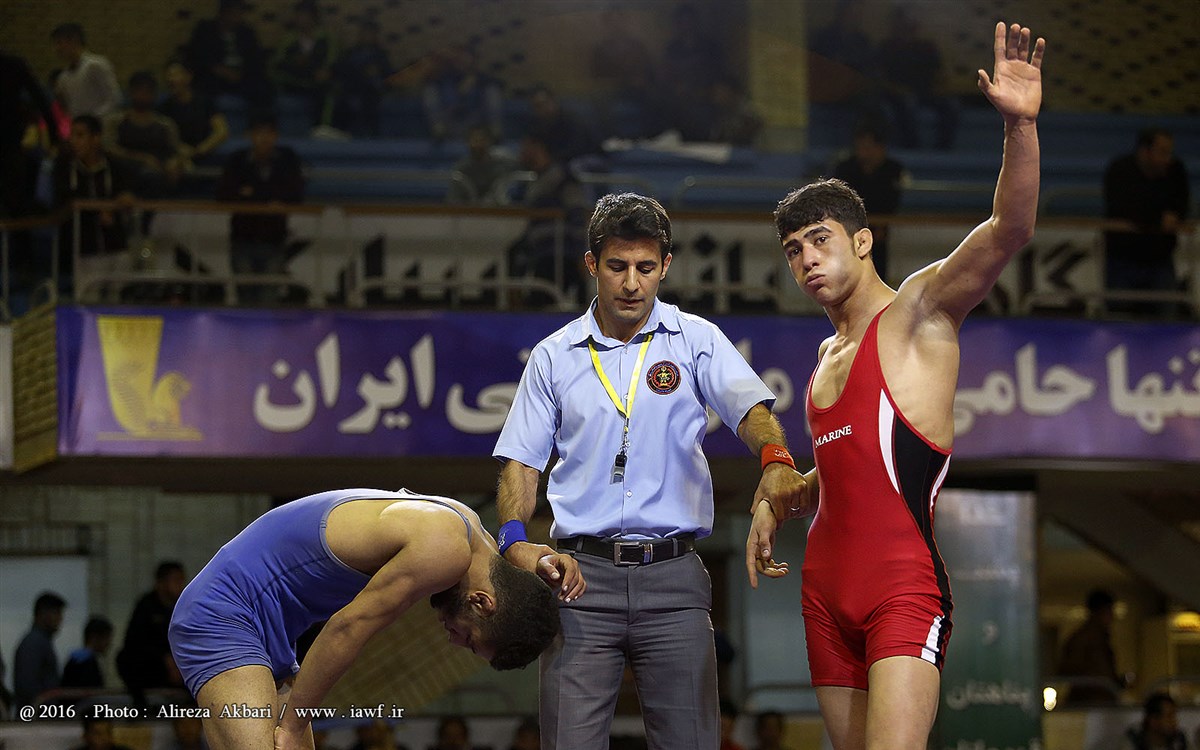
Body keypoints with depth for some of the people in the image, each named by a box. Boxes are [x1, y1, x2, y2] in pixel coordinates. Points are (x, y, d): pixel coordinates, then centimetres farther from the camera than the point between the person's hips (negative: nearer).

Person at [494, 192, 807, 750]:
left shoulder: (696, 340, 7)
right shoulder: (554, 357, 11)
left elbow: (749, 407, -8)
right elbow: (521, 461, 10)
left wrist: (775, 459, -31)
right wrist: (516, 543, -9)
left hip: (672, 575, 0)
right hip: (581, 575, 0)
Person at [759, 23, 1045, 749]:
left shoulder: (919, 309, -1)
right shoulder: (829, 355, 22)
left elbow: (1010, 230, -18)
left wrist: (1021, 126, -32)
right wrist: (778, 501, 18)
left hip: (904, 587, -8)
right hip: (828, 591, 8)